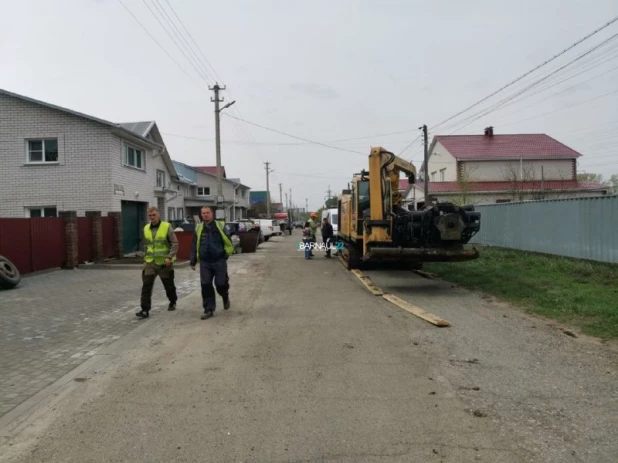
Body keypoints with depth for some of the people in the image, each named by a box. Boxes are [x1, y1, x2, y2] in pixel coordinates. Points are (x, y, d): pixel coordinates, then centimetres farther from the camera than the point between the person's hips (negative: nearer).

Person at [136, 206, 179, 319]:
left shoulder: (167, 227, -9)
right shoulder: (146, 229, 6)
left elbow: (175, 244, -12)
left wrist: (169, 257, -22)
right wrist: (145, 257, 15)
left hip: (164, 263, -3)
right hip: (150, 263, 3)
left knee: (169, 285, 11)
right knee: (146, 286, -8)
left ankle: (173, 302, 36)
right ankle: (145, 310, -4)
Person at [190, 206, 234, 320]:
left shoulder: (220, 226, -1)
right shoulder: (198, 229, 6)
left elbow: (228, 241, 4)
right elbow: (194, 246, 9)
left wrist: (227, 253, 1)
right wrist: (192, 261, 8)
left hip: (219, 261, -2)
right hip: (204, 263, 2)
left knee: (220, 284, 3)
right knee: (206, 286, -1)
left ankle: (225, 298, 37)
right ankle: (209, 309, 8)